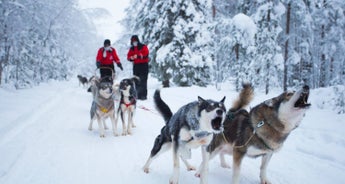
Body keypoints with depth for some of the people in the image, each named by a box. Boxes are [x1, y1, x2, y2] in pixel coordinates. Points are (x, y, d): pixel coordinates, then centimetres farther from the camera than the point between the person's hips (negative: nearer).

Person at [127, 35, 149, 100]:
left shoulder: (143, 47, -2)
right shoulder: (132, 49, 14)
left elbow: (145, 54, -15)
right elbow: (129, 56, 10)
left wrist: (138, 56, -25)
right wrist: (131, 58, -13)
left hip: (144, 65, -5)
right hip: (136, 65, 6)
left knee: (143, 81, -10)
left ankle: (143, 95, -10)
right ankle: (138, 95, 11)